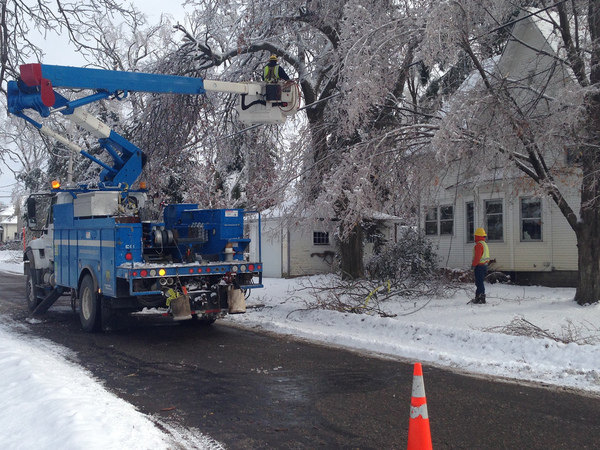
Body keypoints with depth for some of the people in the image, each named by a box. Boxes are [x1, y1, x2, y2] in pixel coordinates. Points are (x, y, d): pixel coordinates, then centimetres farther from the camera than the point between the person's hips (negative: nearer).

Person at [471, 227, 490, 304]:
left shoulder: (479, 244, -15)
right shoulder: (485, 244, 17)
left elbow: (477, 256, -22)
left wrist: (473, 264, -14)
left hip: (479, 266, -10)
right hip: (485, 265, 10)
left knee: (479, 282, -8)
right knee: (478, 282, 16)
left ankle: (482, 298, -9)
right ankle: (478, 298, 21)